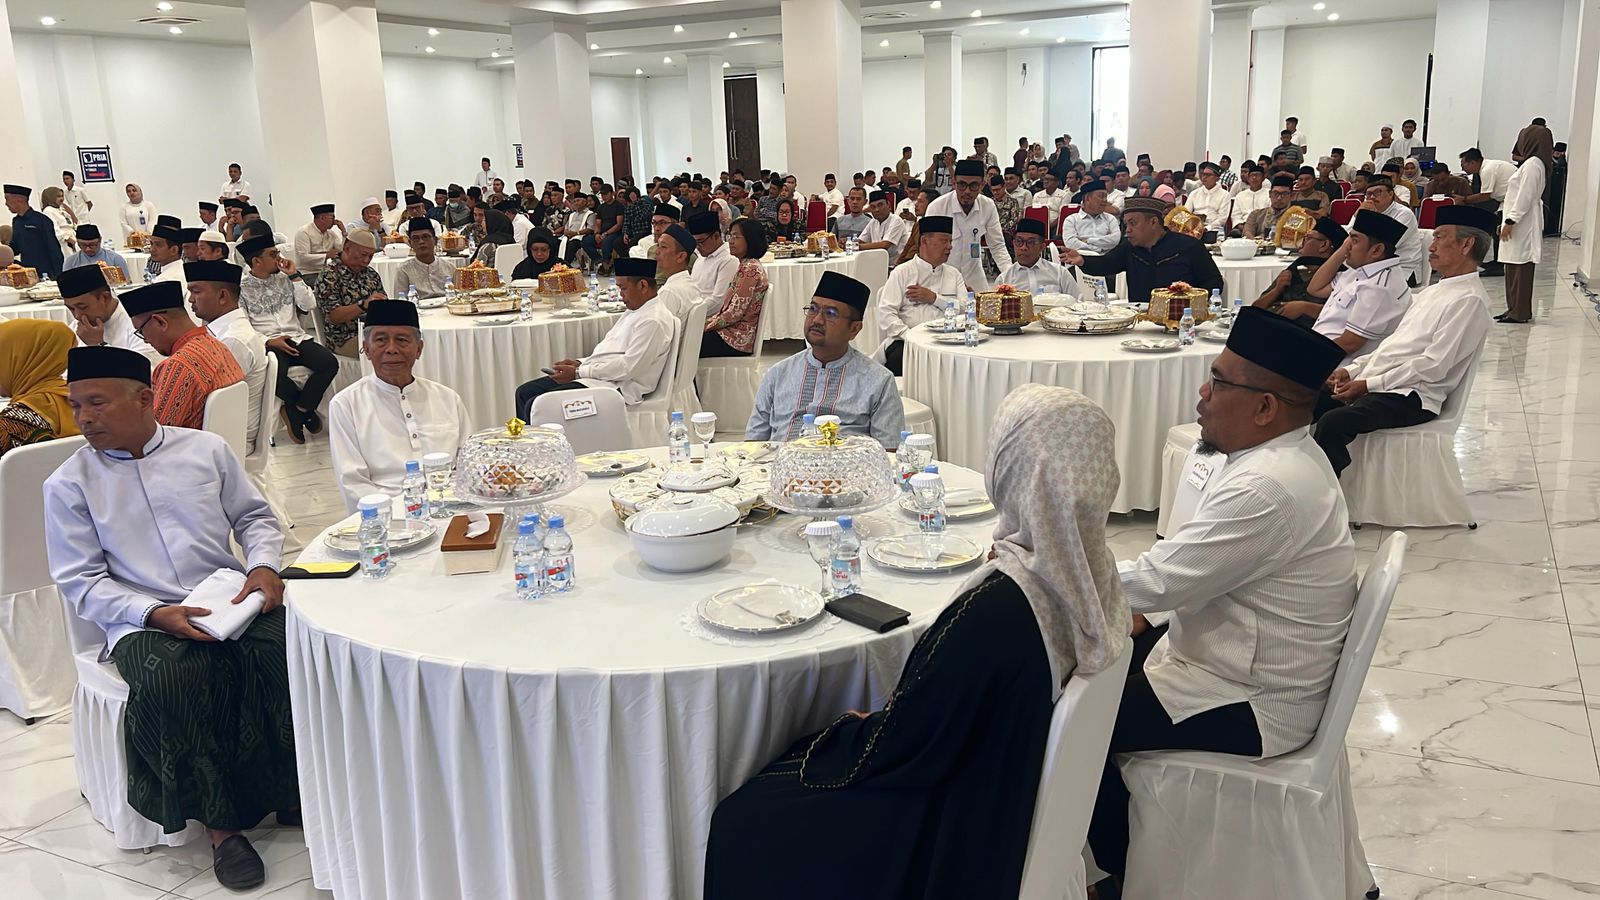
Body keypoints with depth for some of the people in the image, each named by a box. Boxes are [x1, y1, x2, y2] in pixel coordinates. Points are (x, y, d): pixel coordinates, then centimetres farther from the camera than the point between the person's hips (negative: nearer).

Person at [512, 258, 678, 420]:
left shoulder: (655, 321, -16)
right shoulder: (634, 311, 18)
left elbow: (628, 367, -23)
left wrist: (578, 372, -17)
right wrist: (580, 364, 6)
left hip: (617, 387, -11)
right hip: (596, 377, 11)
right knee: (524, 392, 9)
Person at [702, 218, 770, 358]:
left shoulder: (750, 269, -17)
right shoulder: (745, 266, 14)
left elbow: (736, 313, -20)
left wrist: (706, 326, -10)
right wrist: (707, 322, 6)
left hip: (737, 340, -9)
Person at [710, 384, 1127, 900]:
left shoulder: (994, 610, -36)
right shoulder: (1089, 571, -10)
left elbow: (897, 745, -22)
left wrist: (846, 730, -4)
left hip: (951, 833, -8)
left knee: (741, 823, 9)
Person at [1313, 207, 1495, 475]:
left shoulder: (1469, 300, -9)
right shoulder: (1433, 291, 21)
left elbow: (1433, 367, -16)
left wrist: (1368, 385, -16)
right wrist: (1352, 371, 5)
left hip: (1412, 397, -9)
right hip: (1371, 383, 9)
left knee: (1332, 423, -32)